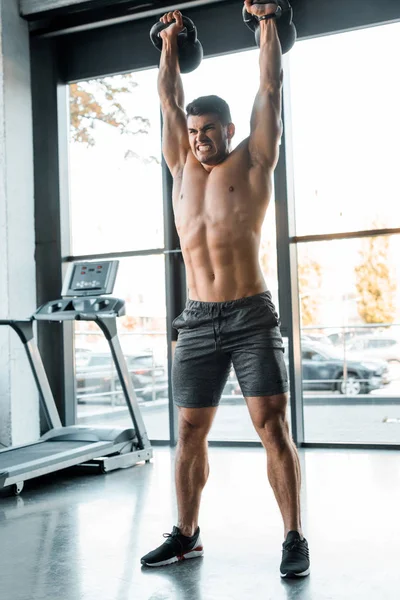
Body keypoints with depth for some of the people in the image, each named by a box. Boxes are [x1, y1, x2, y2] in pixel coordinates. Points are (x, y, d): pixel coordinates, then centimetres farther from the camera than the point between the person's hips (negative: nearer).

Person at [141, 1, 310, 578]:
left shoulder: (253, 161, 6)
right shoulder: (183, 166, 16)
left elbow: (271, 88, 8)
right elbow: (169, 100, 25)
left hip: (251, 316, -4)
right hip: (197, 320, 4)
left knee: (273, 427, -5)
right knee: (190, 431, 8)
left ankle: (294, 539, 4)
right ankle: (186, 534, 22)